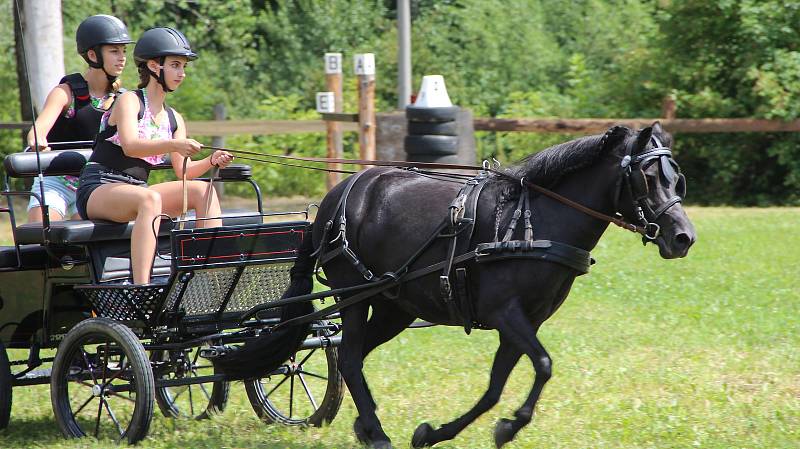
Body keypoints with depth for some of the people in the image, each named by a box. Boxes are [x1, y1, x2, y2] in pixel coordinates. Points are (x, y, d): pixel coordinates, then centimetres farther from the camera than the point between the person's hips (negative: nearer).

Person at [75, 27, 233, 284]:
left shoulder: (173, 119, 16)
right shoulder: (129, 101, -5)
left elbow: (183, 171, 8)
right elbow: (130, 146, -23)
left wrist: (211, 161, -13)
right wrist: (175, 145, -38)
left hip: (135, 191, 7)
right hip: (97, 190, -7)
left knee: (203, 190, -13)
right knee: (150, 199, -38)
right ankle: (141, 288, -50)